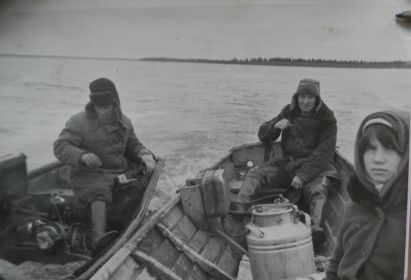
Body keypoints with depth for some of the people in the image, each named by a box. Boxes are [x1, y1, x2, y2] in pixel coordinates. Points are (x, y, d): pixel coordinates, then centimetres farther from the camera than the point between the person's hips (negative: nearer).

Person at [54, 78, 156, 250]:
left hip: (121, 172, 7)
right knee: (100, 193, -36)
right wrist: (82, 156, -32)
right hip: (90, 174, -7)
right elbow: (60, 147, -11)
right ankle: (99, 236, -54)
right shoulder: (79, 121, -6)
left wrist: (145, 155, -2)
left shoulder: (124, 122, 12)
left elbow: (133, 145, 22)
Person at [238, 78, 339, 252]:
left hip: (316, 167, -4)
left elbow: (324, 153, -10)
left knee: (317, 191, -35)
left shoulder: (326, 118, -1)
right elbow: (263, 136, 14)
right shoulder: (289, 112, 11)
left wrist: (303, 175, -21)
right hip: (287, 164, 4)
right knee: (255, 174, -18)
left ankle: (317, 230, -54)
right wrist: (275, 126, -11)